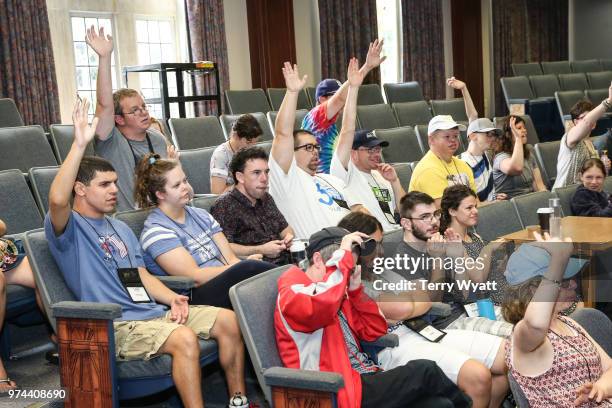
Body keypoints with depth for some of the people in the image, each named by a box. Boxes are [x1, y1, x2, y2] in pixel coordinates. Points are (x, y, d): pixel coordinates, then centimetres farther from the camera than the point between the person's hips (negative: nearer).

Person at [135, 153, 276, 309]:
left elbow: (230, 258, 11)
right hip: (197, 298, -7)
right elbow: (195, 277, -12)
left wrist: (238, 264, -13)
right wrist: (243, 266, -11)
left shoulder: (200, 215, 19)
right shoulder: (156, 231, -4)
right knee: (249, 268, -33)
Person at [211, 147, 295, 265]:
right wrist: (260, 250, -16)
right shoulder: (224, 205, -7)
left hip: (286, 260, 8)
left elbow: (285, 227, 34)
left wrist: (289, 237, 10)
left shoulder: (266, 198, 22)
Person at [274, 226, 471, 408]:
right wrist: (343, 255, -22)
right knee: (424, 370, -15)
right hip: (343, 392, -8)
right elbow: (322, 306, -33)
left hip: (364, 379, 9)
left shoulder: (338, 296, 17)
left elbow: (374, 330, 18)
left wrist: (356, 289, 4)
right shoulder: (292, 294, -9)